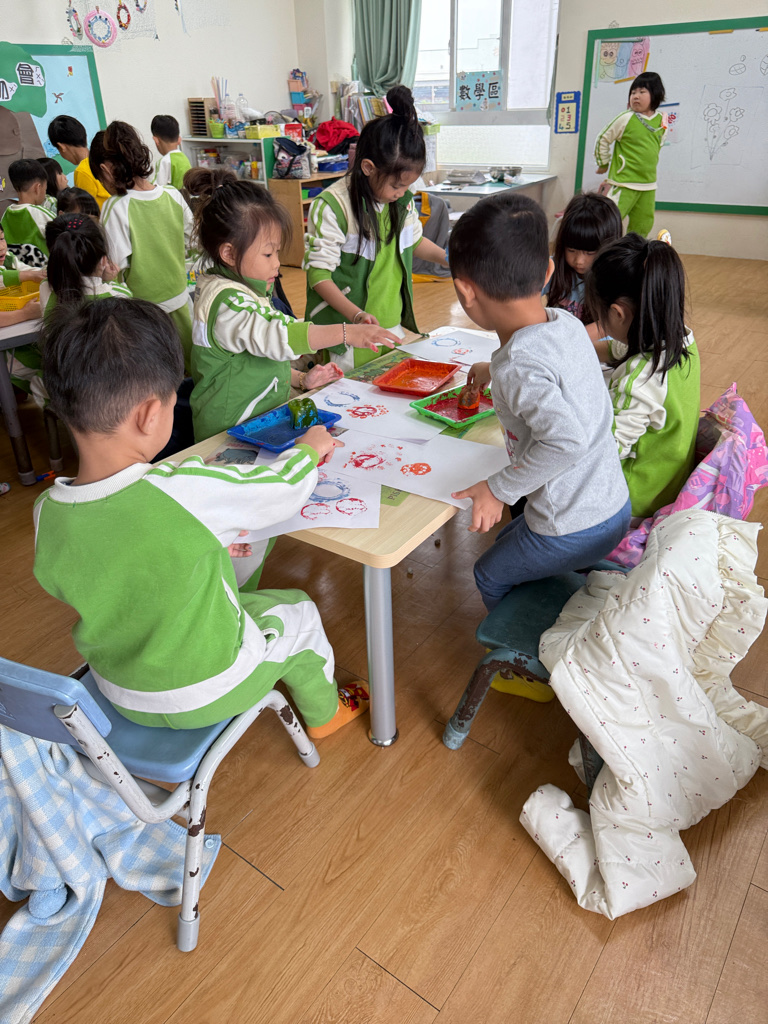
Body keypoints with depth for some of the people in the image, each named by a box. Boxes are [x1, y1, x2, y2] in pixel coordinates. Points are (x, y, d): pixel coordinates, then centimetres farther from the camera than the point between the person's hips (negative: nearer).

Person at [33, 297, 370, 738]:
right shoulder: (190, 491, -35)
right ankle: (324, 713, 48)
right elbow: (284, 486, -17)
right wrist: (311, 448, 6)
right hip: (209, 693, -5)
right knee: (298, 611, 21)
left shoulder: (47, 511, -17)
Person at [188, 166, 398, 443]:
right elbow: (276, 337, -32)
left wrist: (299, 379, 14)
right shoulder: (224, 302, -17)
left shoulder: (244, 292, 16)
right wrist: (346, 333, -36)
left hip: (262, 423, 9)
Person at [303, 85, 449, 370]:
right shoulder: (332, 207, -18)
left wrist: (445, 257, 6)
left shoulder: (402, 200, 4)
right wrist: (356, 315, -30)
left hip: (393, 325, 7)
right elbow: (318, 274, -18)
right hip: (347, 336, -6)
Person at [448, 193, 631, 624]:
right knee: (508, 540, 30)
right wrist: (495, 370, 33)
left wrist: (499, 488, -25)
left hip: (574, 531, -8)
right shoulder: (566, 322, -4)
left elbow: (566, 439, -39)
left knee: (490, 576, 18)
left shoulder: (518, 364, -29)